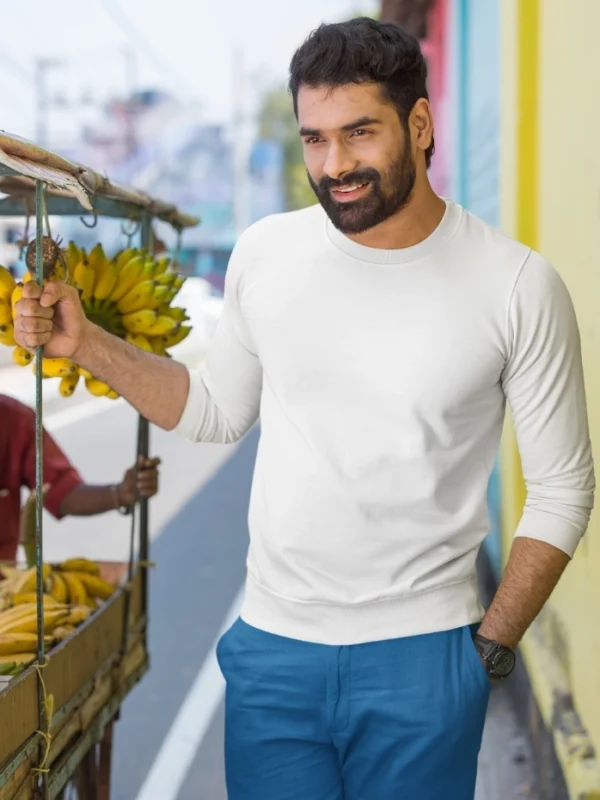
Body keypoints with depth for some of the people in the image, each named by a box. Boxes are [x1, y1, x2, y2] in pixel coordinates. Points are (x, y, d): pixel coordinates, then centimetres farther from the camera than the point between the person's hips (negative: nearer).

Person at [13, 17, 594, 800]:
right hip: (273, 648, 2)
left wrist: (492, 648, -5)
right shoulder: (265, 253, 0)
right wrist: (85, 344, 3)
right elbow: (217, 410, 13)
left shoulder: (518, 285, -8)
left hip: (421, 661, -2)